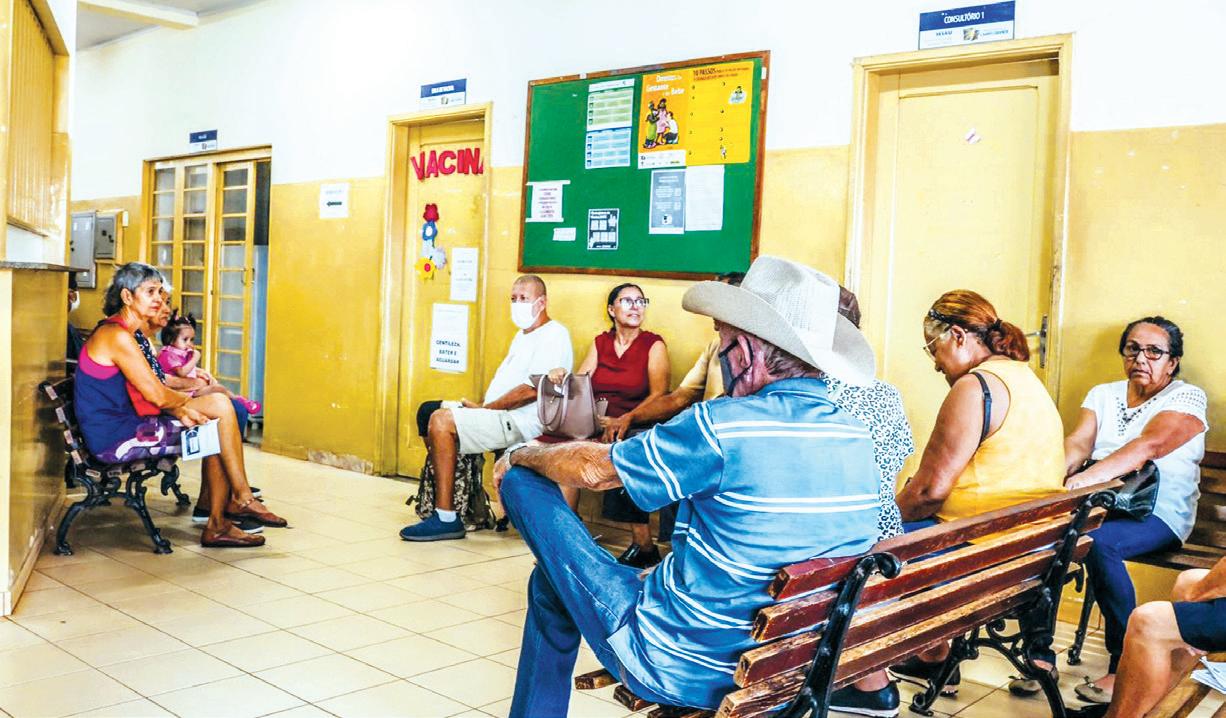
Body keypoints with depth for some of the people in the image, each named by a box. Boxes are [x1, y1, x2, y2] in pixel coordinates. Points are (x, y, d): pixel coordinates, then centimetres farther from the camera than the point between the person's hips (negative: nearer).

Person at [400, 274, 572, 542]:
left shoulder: (554, 335, -10)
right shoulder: (523, 335, 23)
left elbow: (531, 390, -20)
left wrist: (483, 408, -13)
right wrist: (480, 407, 5)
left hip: (522, 424, -11)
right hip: (502, 416, 11)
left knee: (442, 420, -23)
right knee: (435, 415, 8)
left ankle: (446, 518, -21)